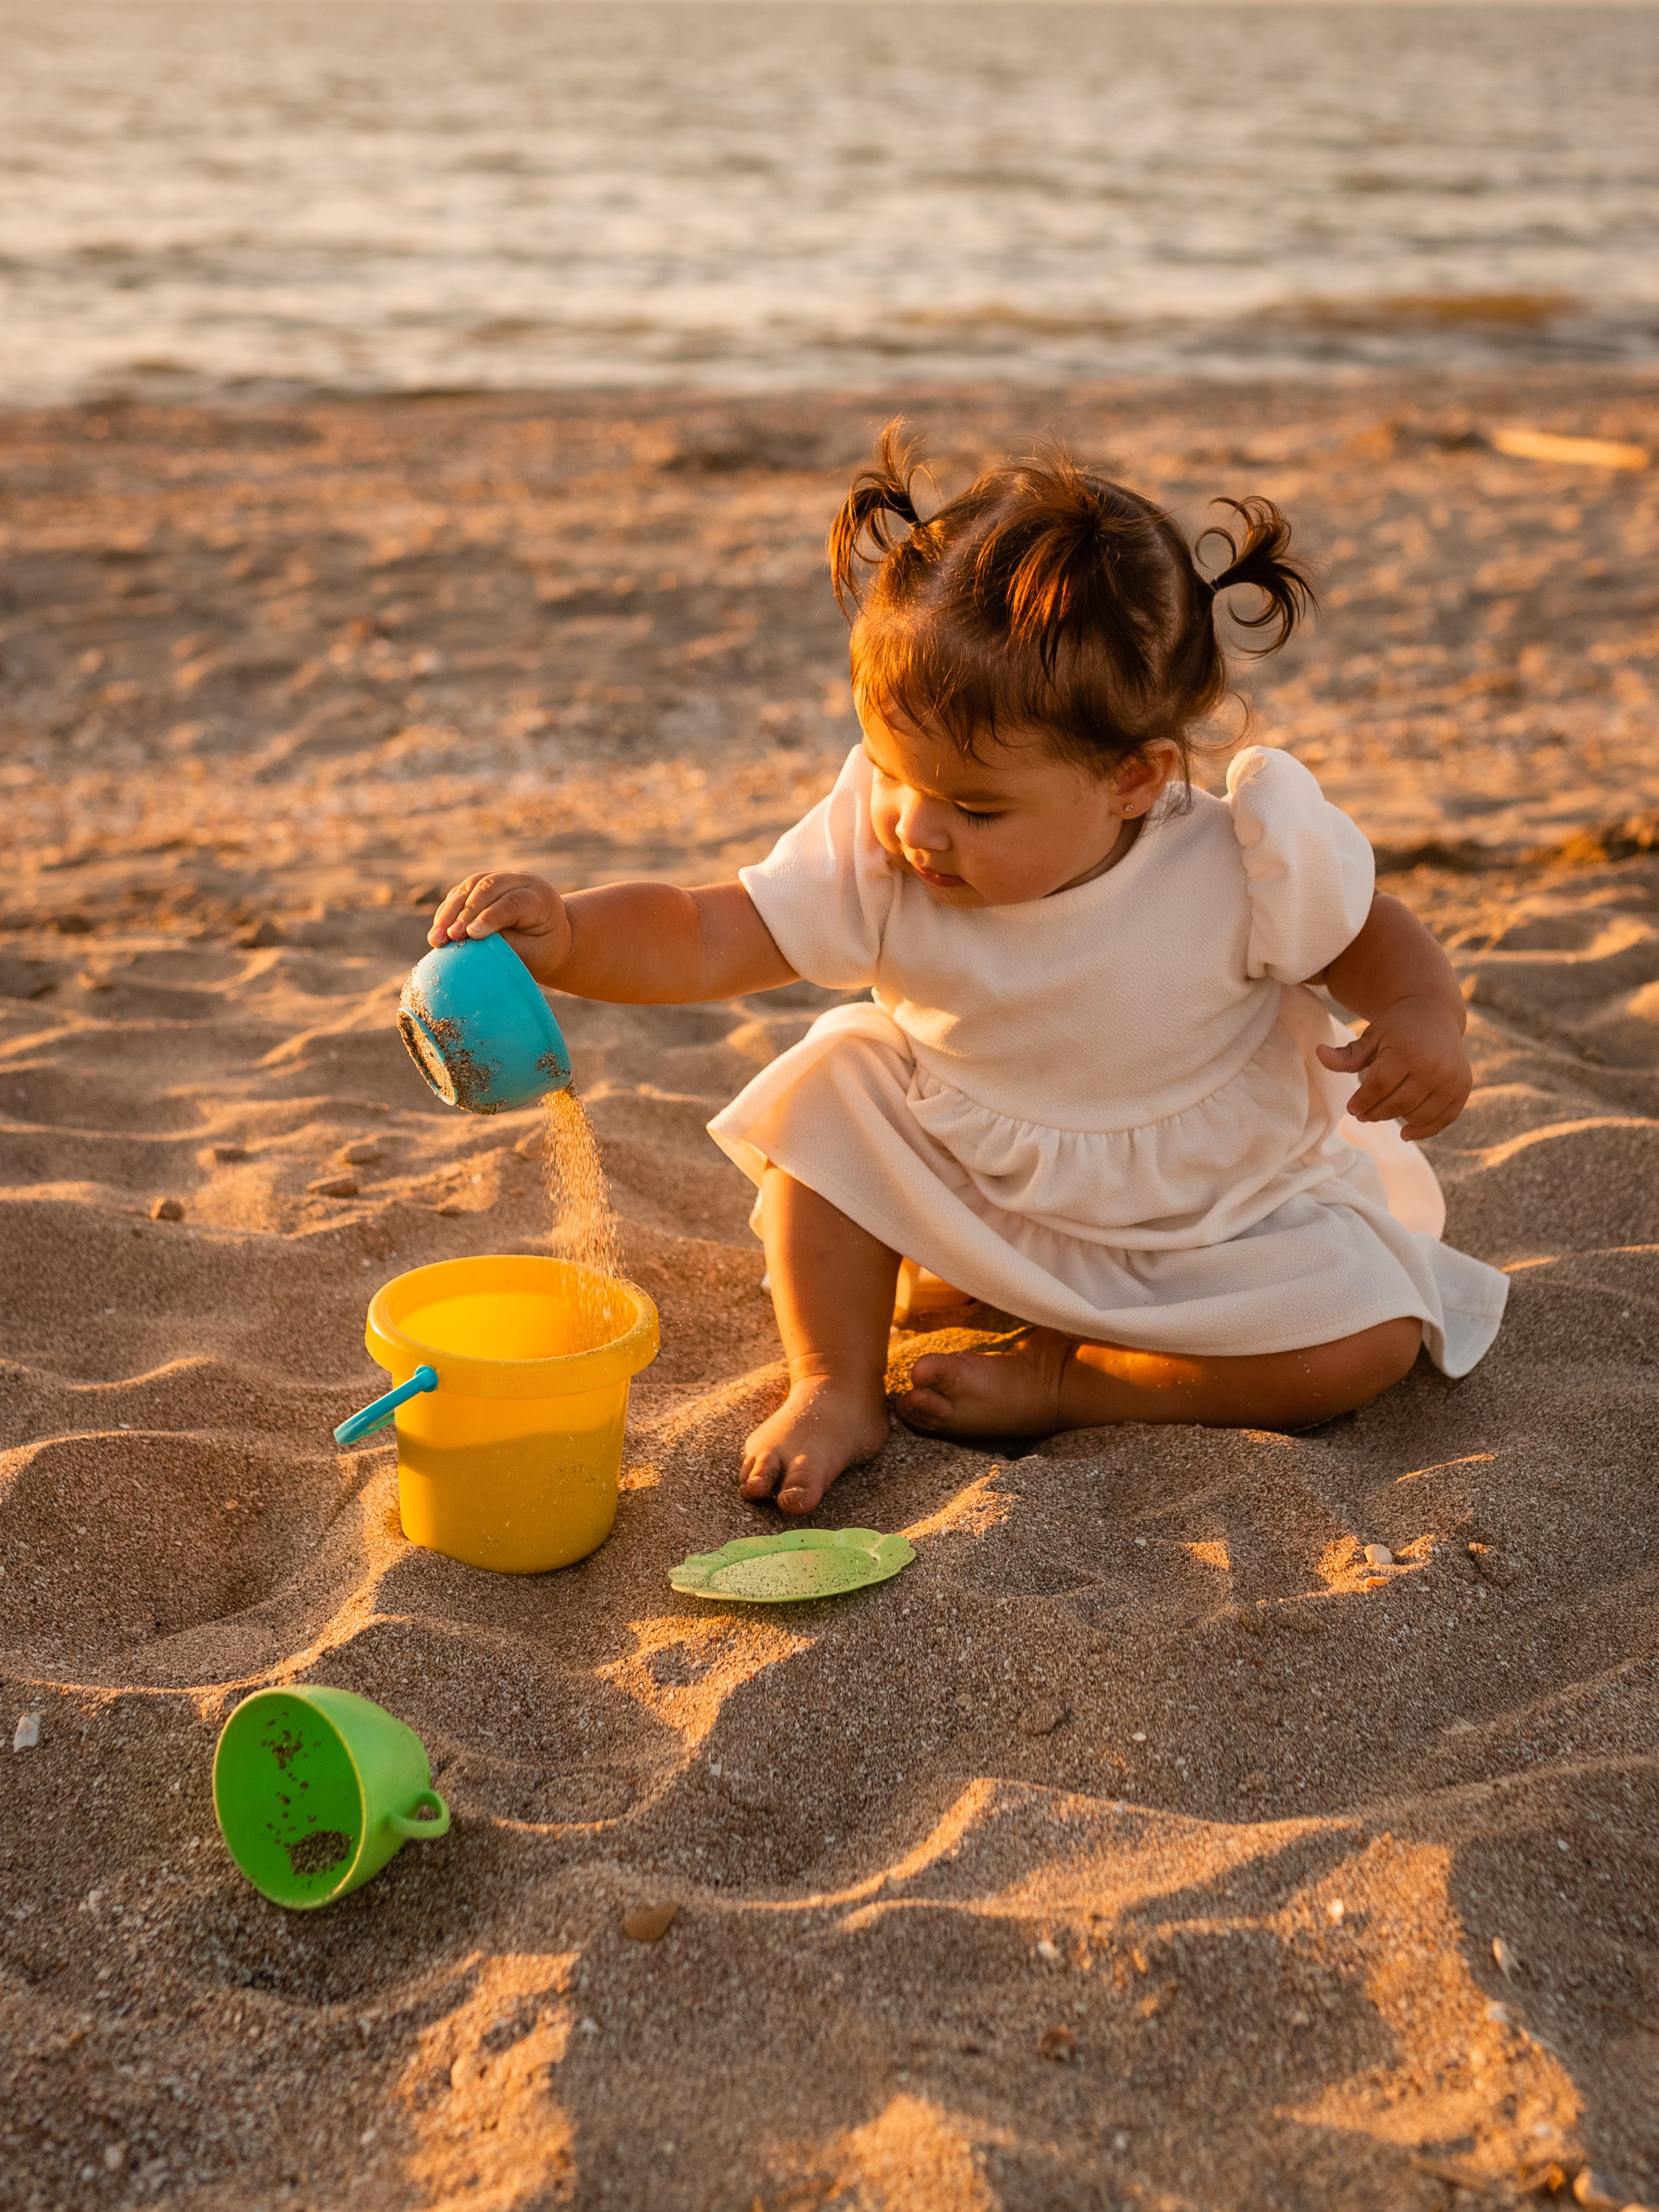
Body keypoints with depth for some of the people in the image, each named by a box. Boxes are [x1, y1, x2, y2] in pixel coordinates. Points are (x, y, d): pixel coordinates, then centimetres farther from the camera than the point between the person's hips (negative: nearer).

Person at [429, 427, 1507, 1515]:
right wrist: (564, 934, -43)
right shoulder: (875, 852, -23)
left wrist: (1425, 1018, -28)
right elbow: (706, 938, -24)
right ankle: (838, 1389, -5)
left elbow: (1371, 933, -7)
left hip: (1214, 1209, -1)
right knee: (833, 1085, -18)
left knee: (1367, 1340, -22)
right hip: (971, 1178, 2)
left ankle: (1060, 1377, -8)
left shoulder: (1244, 864, -26)